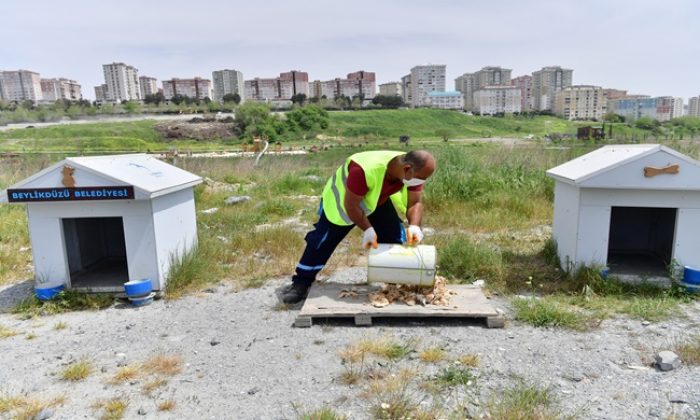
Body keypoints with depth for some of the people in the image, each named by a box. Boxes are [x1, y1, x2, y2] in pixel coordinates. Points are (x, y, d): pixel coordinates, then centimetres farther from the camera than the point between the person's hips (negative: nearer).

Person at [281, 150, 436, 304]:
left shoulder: (413, 172, -25)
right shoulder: (365, 170, -45)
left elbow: (415, 203, -17)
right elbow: (351, 205, -34)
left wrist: (414, 226, -34)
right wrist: (368, 229, -32)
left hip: (380, 201, 6)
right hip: (342, 200, -5)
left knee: (395, 238, 1)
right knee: (323, 241, -4)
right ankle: (301, 283, 9)